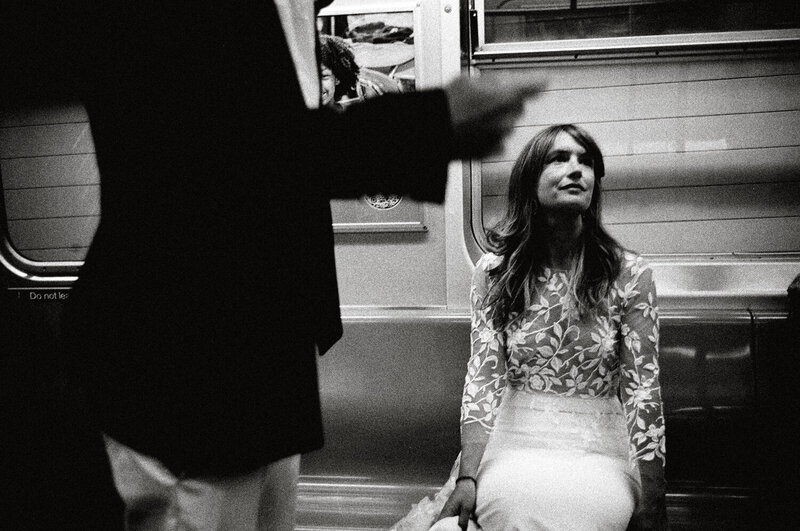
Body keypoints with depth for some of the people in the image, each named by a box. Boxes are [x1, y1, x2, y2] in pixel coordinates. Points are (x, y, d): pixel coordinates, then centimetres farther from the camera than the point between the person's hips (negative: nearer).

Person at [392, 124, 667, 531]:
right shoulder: (494, 271, 0)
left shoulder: (629, 274, -3)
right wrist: (468, 476, -15)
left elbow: (643, 387, -4)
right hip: (513, 440, 1)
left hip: (598, 447, 0)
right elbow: (483, 376, -4)